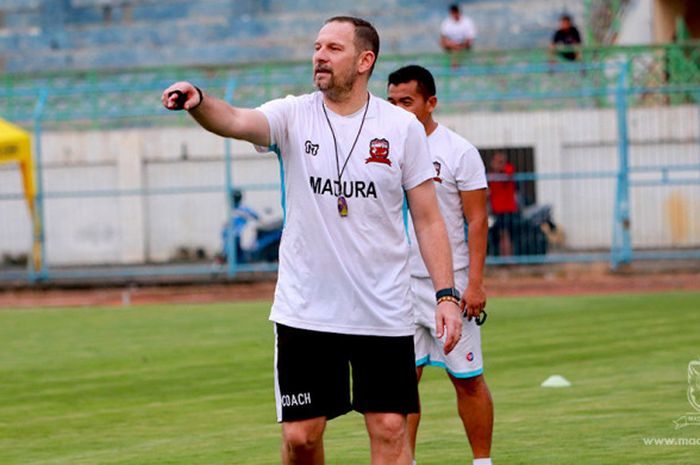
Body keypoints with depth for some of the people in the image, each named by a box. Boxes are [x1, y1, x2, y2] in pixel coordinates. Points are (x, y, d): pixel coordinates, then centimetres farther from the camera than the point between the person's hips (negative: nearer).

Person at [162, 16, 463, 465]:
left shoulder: (403, 127, 0)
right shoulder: (294, 116, 0)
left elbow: (428, 218, 3)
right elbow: (236, 121, -20)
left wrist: (447, 294, -5)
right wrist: (198, 101, -42)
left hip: (384, 312, -1)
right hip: (304, 311, 1)